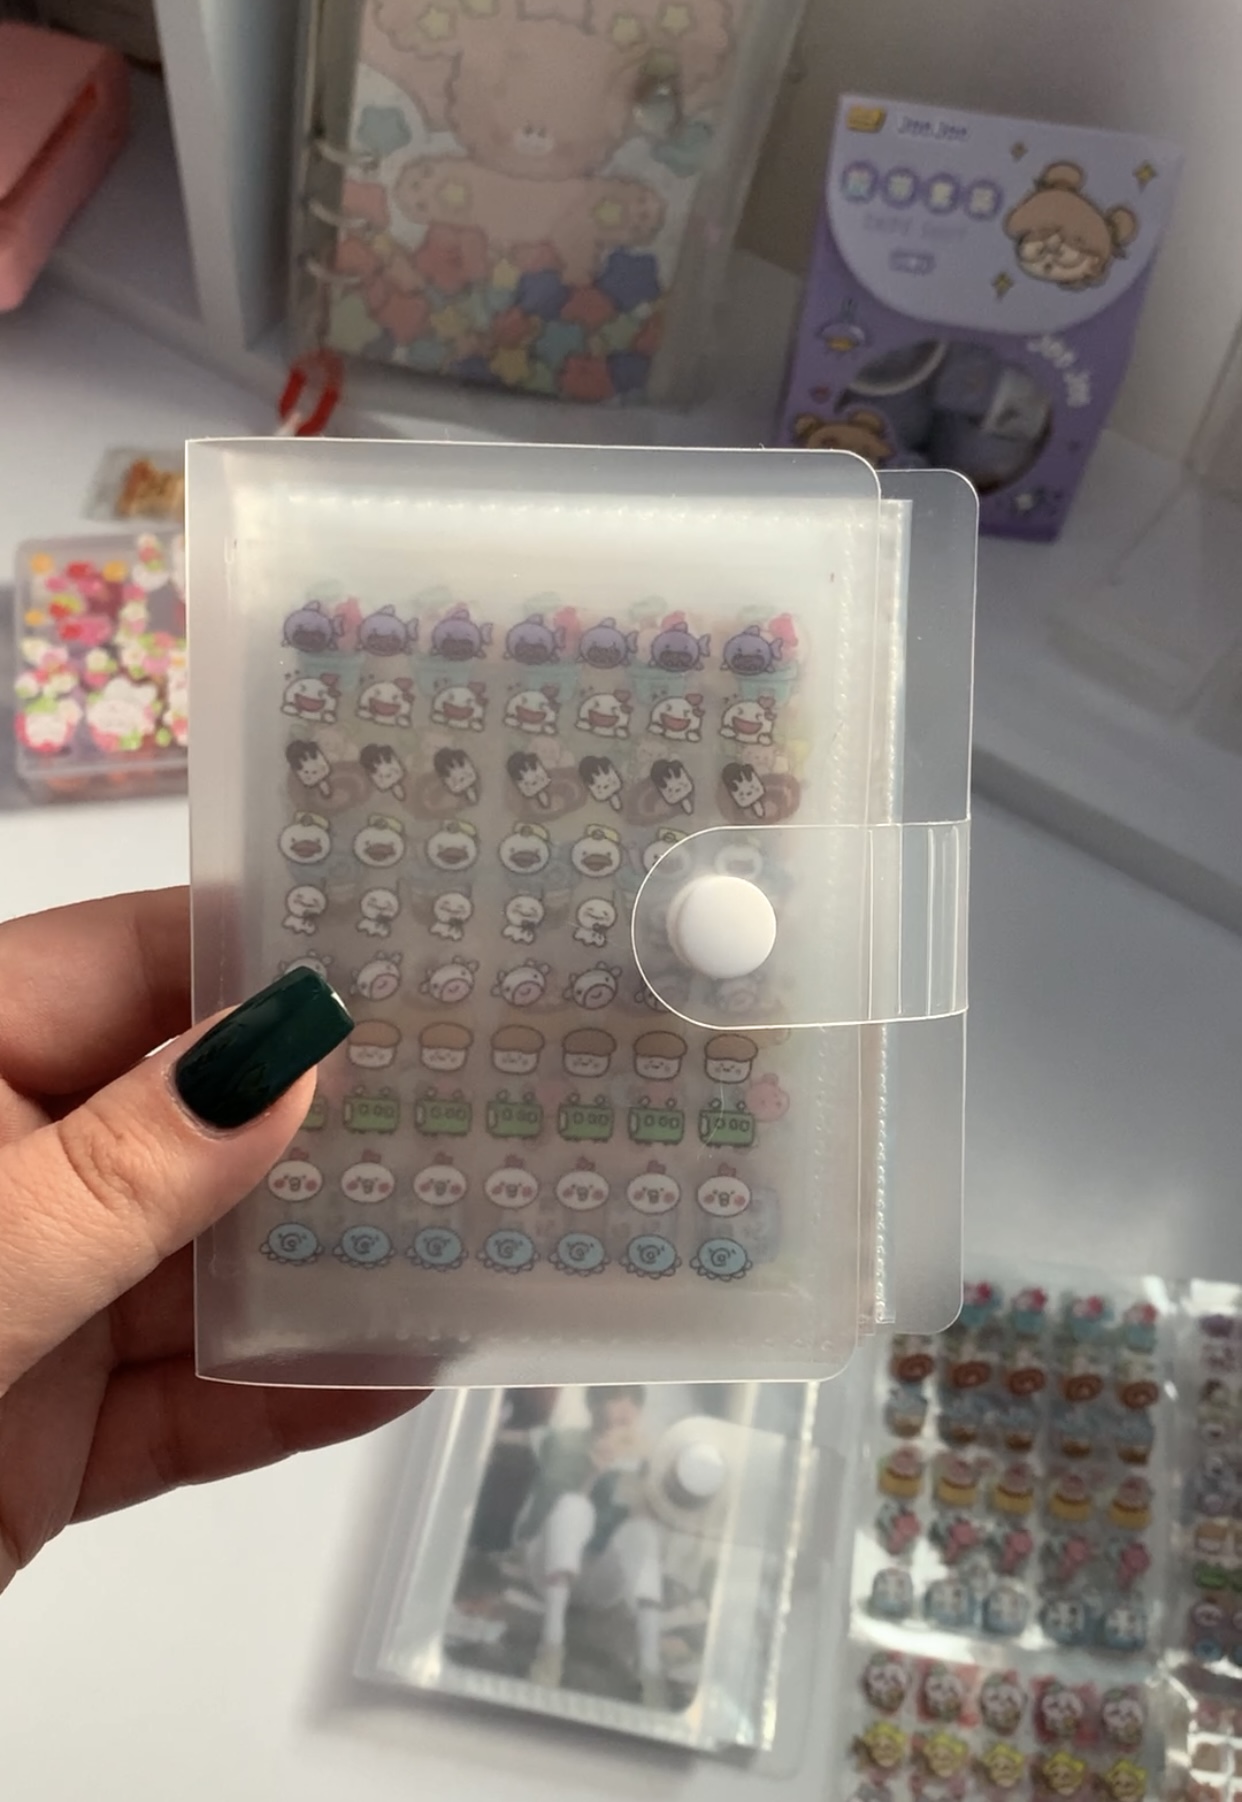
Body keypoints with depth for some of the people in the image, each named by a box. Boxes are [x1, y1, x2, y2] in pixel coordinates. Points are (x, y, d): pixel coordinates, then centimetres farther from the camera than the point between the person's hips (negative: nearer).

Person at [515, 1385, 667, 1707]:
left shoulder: (646, 1458, 0)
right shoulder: (562, 1442, -5)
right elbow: (540, 1515, -16)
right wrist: (593, 1472, -28)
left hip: (602, 1581, 1)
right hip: (551, 1568, -1)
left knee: (644, 1531, -32)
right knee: (572, 1505, -33)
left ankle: (650, 1669, -42)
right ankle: (551, 1644, -38)